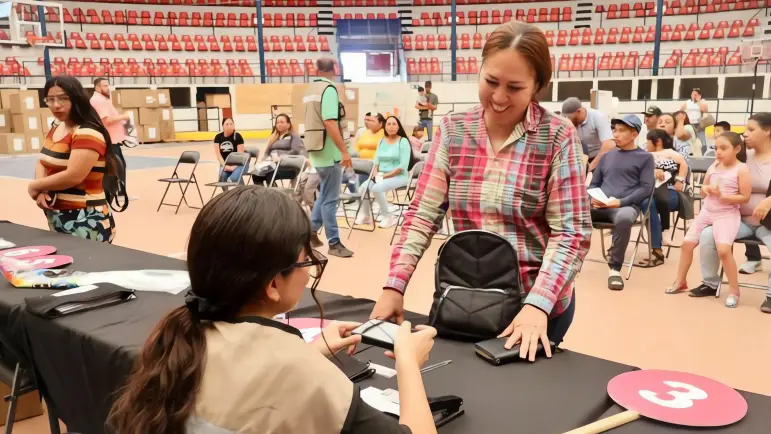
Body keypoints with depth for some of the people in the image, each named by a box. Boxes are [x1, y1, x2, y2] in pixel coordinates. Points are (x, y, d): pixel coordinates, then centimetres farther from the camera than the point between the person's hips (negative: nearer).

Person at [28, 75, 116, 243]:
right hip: (57, 219, 9)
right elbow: (42, 163, 13)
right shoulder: (56, 129, 11)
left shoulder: (88, 133, -18)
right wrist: (41, 190, -9)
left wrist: (34, 186, -11)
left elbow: (73, 176, -26)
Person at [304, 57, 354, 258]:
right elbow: (329, 122, -23)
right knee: (330, 198, -3)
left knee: (324, 193, 20)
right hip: (328, 150, -9)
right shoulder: (328, 89, -14)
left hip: (316, 149, 9)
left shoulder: (310, 89, 13)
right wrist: (344, 150, -22)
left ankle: (311, 231, 24)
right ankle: (334, 243, 2)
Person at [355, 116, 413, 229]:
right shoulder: (381, 141, 11)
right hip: (381, 176, 6)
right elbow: (376, 161, 11)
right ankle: (366, 216, 1)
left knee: (377, 188, -31)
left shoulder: (403, 142, -7)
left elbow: (403, 166, -15)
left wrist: (386, 175, -18)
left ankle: (389, 217, -13)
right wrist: (376, 174, -9)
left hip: (399, 176, -6)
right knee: (363, 187, -19)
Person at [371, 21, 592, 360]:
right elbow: (422, 214, -5)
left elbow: (571, 233, -15)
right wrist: (394, 286, -15)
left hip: (538, 303, -2)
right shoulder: (452, 130, -2)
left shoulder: (557, 137, -12)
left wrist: (538, 305, -28)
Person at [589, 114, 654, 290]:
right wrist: (592, 198, -1)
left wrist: (620, 201, -14)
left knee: (623, 218, -41)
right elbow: (593, 183, 23)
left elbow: (646, 188, 0)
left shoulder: (645, 157, 10)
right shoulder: (607, 156, 23)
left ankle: (615, 268, -25)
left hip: (627, 205, -4)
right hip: (599, 206, 4)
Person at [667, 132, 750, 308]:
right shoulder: (713, 166, 8)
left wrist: (722, 195, -22)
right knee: (687, 243, 6)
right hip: (707, 211, 7)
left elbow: (745, 198, -12)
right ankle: (680, 282, 24)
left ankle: (734, 291, -8)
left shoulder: (741, 169, -9)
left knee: (723, 249, -24)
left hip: (727, 214, -7)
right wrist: (706, 189, -7)